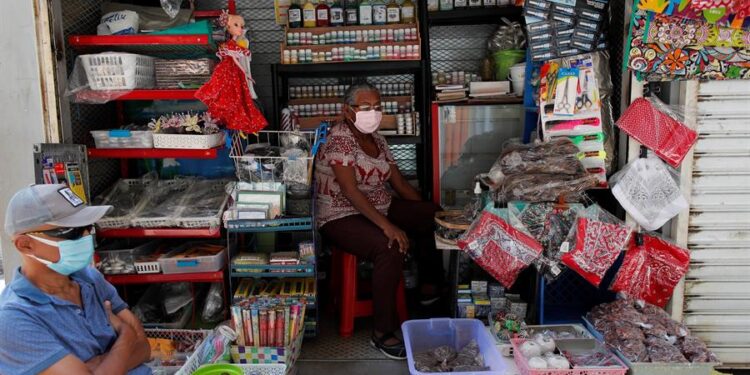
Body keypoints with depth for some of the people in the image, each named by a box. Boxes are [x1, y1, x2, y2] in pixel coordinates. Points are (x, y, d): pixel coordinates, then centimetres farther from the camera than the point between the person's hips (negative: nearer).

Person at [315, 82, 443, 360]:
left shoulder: (376, 139, 9)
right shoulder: (340, 138, -18)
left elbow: (400, 183, 11)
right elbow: (350, 191, -27)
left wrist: (429, 211, 2)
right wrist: (387, 225, -34)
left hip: (378, 208, 9)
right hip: (341, 217, -9)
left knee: (433, 217, 3)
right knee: (391, 249, -33)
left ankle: (430, 286, 20)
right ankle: (382, 333, -21)